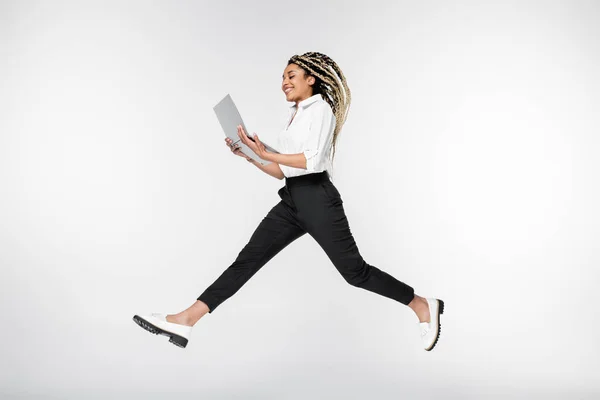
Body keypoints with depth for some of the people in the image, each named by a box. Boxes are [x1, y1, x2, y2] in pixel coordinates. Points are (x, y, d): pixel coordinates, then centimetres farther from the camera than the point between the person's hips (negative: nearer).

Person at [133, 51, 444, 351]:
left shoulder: (321, 108, -4)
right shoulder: (294, 116, 20)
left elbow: (313, 160, -18)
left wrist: (267, 154, -17)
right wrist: (249, 155, 9)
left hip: (317, 199, -8)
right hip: (292, 201, 8)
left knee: (354, 271, -3)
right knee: (248, 259, -1)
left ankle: (422, 305, 15)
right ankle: (185, 320, -5)